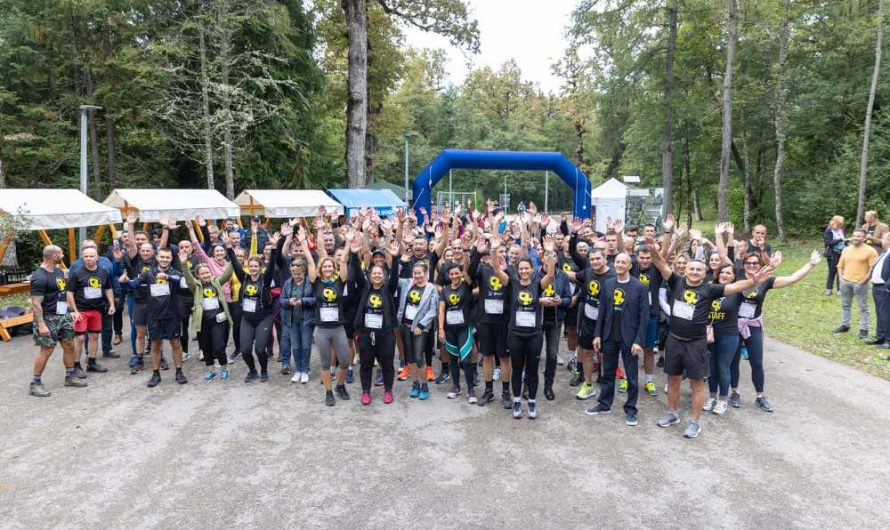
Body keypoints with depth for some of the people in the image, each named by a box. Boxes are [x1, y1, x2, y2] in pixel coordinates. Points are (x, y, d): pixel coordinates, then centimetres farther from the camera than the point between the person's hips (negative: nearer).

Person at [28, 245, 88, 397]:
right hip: (48, 318, -8)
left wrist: (68, 313, 19)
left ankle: (70, 377, 24)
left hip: (63, 315, 8)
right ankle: (35, 384, 7)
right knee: (47, 349, -5)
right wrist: (41, 324, -25)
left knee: (69, 345, 11)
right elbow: (36, 303, -21)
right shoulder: (39, 277, -19)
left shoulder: (58, 271, 9)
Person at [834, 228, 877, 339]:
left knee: (863, 307, 1)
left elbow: (873, 268, -10)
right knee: (845, 305, 14)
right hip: (845, 282, 6)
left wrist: (863, 281, -14)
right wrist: (841, 278, 6)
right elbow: (840, 266, 18)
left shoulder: (870, 251, -6)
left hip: (860, 283, -5)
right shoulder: (846, 250, 11)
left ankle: (863, 329, 5)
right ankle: (845, 325, 25)